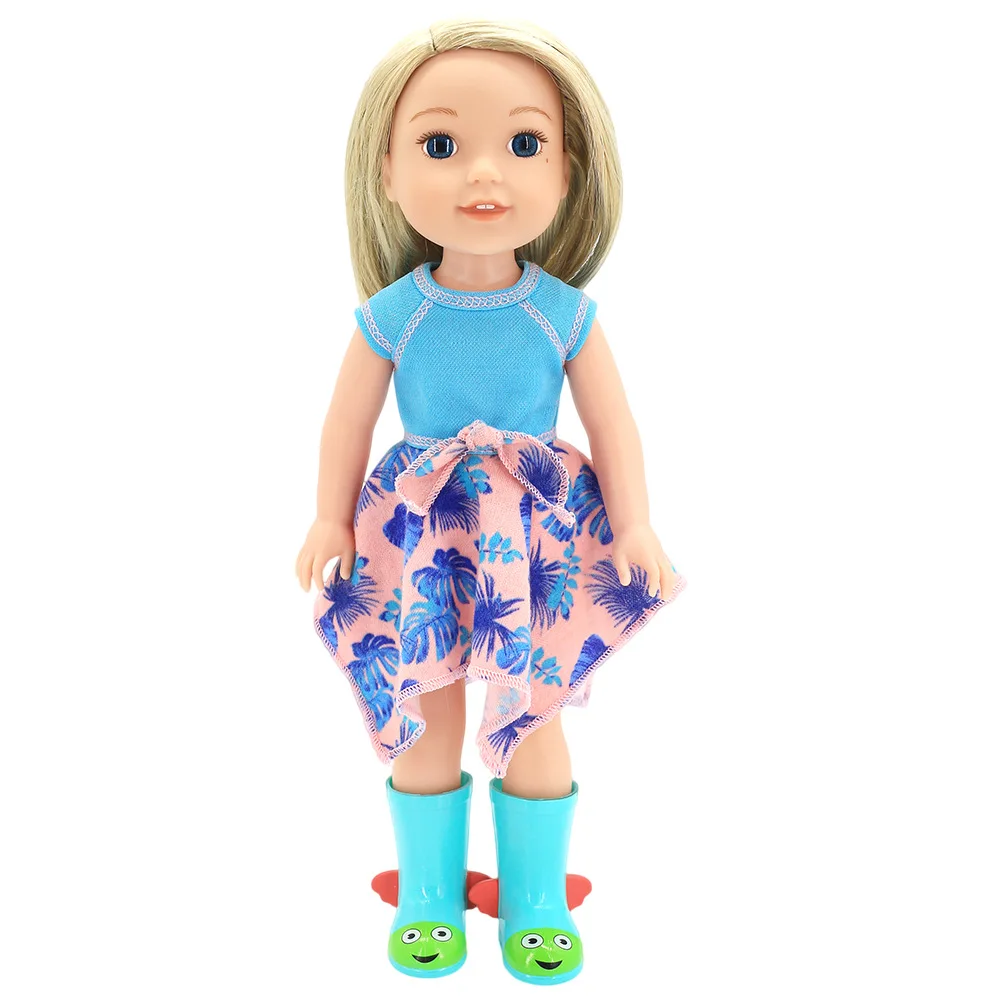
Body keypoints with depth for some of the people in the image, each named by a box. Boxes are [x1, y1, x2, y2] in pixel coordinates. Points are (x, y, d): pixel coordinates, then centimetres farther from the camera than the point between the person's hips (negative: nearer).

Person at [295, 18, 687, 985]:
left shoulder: (564, 313, -8)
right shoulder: (392, 314, -9)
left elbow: (613, 423, -2)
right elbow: (348, 420, 2)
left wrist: (633, 527, -5)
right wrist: (331, 518, 4)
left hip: (541, 534, 0)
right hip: (421, 538, 1)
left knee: (532, 716, 8)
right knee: (428, 720, 11)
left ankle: (534, 902, 28)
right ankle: (429, 895, 31)